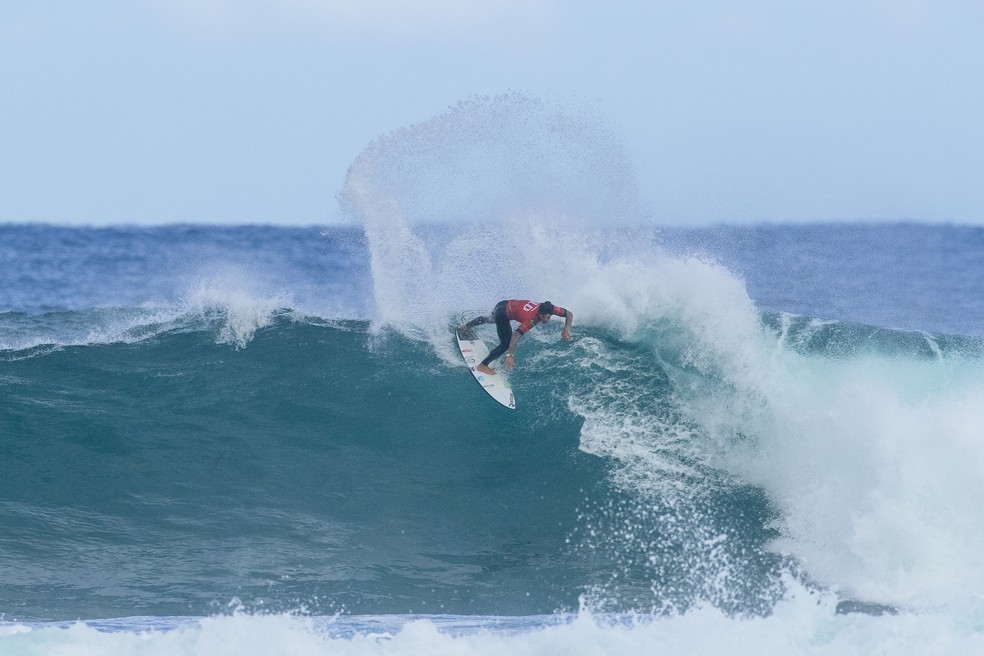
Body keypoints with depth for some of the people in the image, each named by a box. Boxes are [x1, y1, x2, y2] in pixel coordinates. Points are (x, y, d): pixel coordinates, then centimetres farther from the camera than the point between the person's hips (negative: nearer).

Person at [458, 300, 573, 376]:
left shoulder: (549, 309, -23)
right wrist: (510, 355, -53)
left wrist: (567, 328, -28)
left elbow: (569, 314, -11)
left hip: (508, 304, 9)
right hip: (503, 314, -9)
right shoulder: (531, 320, -40)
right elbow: (516, 336, -47)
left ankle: (467, 326, 67)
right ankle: (483, 365, 1)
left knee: (491, 319, 37)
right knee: (506, 344, -13)